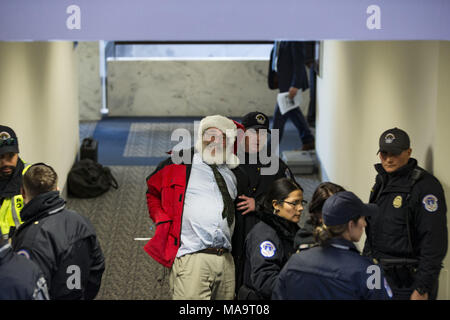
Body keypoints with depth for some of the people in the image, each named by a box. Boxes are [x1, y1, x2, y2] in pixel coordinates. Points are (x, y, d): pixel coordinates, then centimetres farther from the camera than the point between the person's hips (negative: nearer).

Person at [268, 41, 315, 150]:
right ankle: (308, 141, 28)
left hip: (291, 83, -9)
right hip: (284, 81, 9)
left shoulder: (294, 39, -19)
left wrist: (295, 85, -25)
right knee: (292, 111, 17)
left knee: (279, 115, -5)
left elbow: (299, 62, -21)